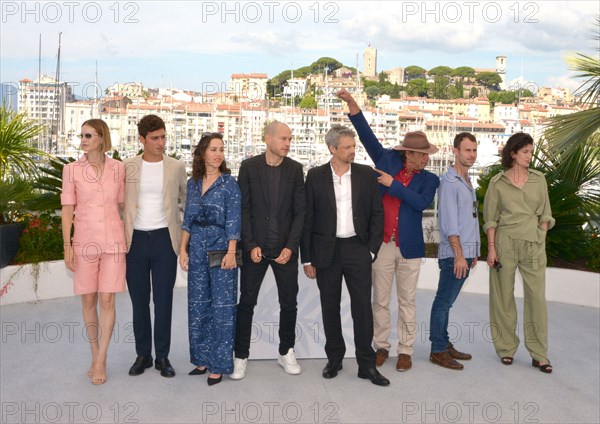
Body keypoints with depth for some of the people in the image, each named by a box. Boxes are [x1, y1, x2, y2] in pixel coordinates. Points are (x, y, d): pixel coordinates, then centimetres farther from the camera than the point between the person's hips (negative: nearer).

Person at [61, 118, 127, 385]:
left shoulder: (118, 168, 2)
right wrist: (67, 246, -3)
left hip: (113, 242, 0)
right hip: (85, 242, 0)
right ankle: (96, 355, 24)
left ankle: (101, 361, 9)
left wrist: (127, 238, 8)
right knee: (88, 300, 8)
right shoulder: (72, 170, 0)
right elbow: (67, 209, 1)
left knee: (107, 301, 0)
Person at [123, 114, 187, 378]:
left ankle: (162, 356, 16)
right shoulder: (128, 167, 3)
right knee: (139, 299, 8)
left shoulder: (176, 167, 3)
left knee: (163, 299, 4)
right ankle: (143, 354, 22)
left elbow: (186, 199, 14)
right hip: (136, 239, 1)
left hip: (164, 239, -1)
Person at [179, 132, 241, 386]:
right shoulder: (193, 183, 9)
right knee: (197, 305, 11)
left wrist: (231, 252, -16)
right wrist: (183, 250, 6)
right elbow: (188, 219, 12)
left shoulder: (229, 183, -5)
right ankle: (202, 358, 25)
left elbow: (233, 221, -9)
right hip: (197, 248, 5)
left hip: (221, 249, -5)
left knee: (222, 306, 0)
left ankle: (219, 364, 10)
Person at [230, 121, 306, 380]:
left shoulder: (295, 169, 2)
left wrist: (291, 246, -9)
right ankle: (241, 356, 18)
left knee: (289, 303, 9)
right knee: (246, 302, 5)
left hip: (285, 248, 2)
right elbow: (243, 209, -3)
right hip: (255, 247, -1)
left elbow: (300, 211, 0)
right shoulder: (249, 167, -3)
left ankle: (286, 352, 27)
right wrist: (250, 246, -10)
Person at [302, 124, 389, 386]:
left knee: (362, 307, 0)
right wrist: (307, 258, -2)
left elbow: (377, 214, 5)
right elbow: (308, 219, 1)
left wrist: (371, 250, -2)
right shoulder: (315, 176, 0)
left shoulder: (366, 175, 3)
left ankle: (367, 364, 10)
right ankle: (334, 358, 25)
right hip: (326, 252, 0)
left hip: (357, 249, 0)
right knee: (330, 308, 9)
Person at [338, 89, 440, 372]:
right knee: (380, 301, 9)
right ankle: (381, 346, 23)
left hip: (409, 247, 0)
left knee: (407, 301, 8)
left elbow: (422, 203, -13)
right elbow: (368, 137, 5)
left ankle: (405, 351, 20)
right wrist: (352, 104, -1)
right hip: (381, 244, 0)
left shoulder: (429, 179, 4)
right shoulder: (388, 161, 5)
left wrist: (393, 184, -15)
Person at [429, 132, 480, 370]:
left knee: (446, 302, 15)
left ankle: (445, 345, 22)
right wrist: (459, 255, -19)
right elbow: (449, 223, -17)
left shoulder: (467, 182, 17)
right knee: (444, 302, -2)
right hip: (454, 254, -9)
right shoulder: (450, 182, -11)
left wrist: (473, 252, 19)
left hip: (464, 253, 9)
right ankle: (438, 351, 5)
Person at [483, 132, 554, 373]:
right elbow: (491, 218, 3)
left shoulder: (539, 179, 9)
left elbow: (545, 214, 14)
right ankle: (506, 348, 18)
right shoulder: (497, 183, 3)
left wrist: (541, 240, 3)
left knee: (537, 296, -1)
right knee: (503, 296, 4)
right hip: (505, 243, -1)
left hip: (533, 245, 2)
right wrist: (491, 248, -3)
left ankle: (539, 354, 9)